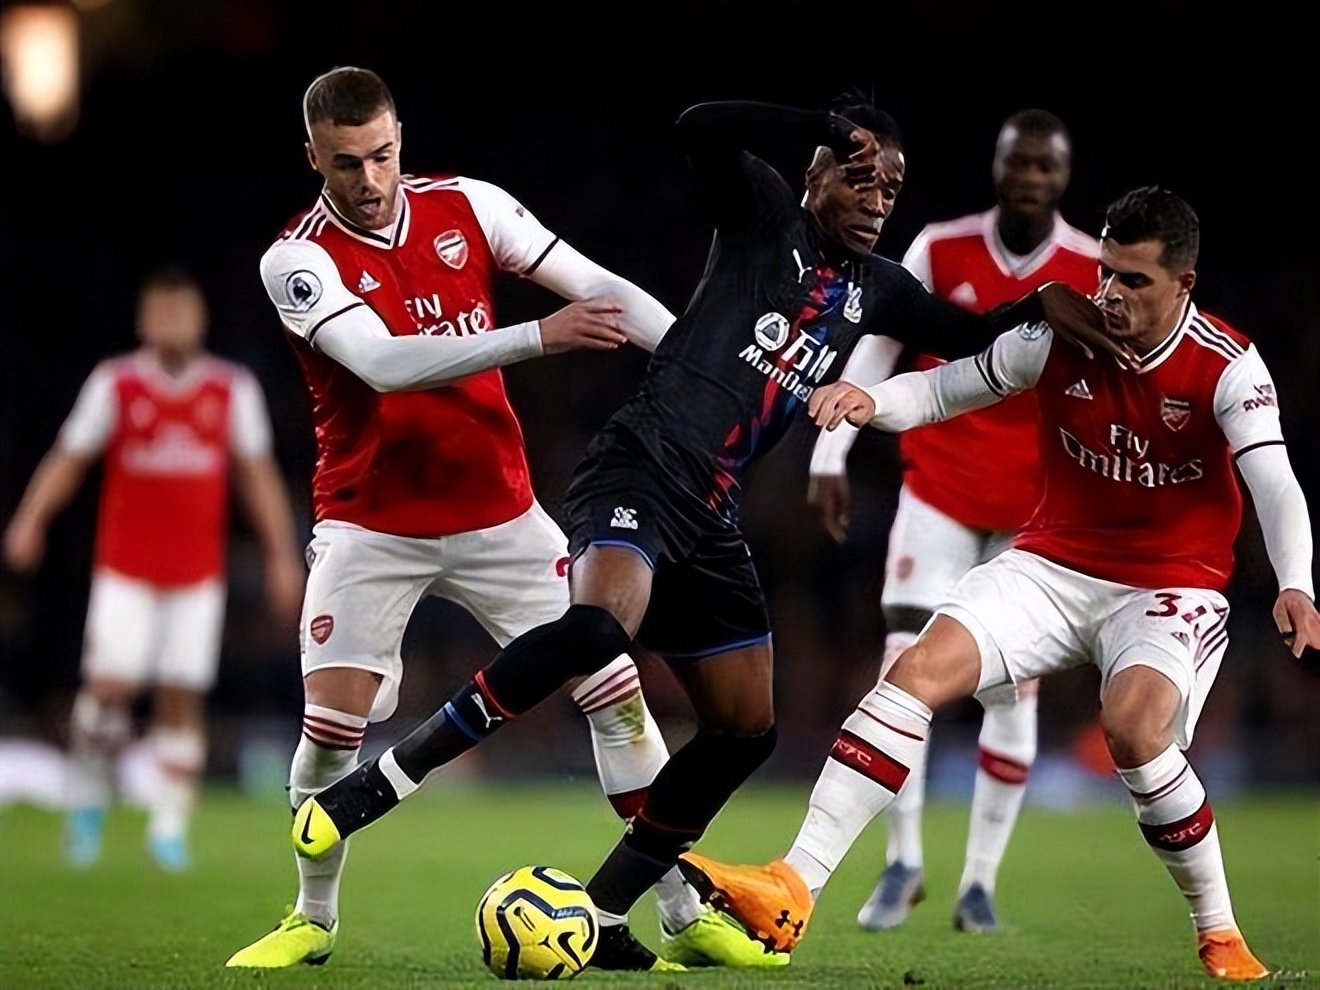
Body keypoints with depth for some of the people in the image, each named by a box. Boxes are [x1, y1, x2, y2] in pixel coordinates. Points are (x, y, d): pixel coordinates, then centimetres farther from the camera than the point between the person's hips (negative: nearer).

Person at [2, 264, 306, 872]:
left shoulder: (233, 389, 4)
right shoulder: (114, 383, -1)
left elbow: (257, 476, 9)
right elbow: (69, 459, 1)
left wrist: (282, 555, 5)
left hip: (198, 576, 1)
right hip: (125, 569, -1)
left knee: (182, 698, -1)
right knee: (110, 686, -12)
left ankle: (169, 827, 5)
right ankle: (88, 799, 9)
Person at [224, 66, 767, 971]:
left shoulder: (465, 206, -3)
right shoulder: (298, 260, -14)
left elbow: (598, 288, -4)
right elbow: (384, 363, -29)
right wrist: (540, 336, -38)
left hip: (498, 515, 3)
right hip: (371, 528, -3)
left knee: (617, 691, -3)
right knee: (332, 723, -9)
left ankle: (687, 911, 6)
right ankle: (313, 919, 15)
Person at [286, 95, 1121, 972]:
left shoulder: (877, 290, 21)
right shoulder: (766, 217, 2)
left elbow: (973, 340, 31)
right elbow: (701, 129, -15)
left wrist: (1040, 306, 12)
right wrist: (832, 129, -15)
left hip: (708, 516, 8)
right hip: (640, 466, -8)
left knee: (746, 728, 6)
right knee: (598, 627, -35)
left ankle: (602, 918, 14)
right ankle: (377, 784, -29)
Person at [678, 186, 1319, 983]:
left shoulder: (1228, 367, -16)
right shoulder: (1060, 337, -7)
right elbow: (945, 388, 1)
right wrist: (871, 400, -21)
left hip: (1172, 585, -4)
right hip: (1055, 564, 4)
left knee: (1134, 726, -33)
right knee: (920, 669, -18)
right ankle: (793, 888, -22)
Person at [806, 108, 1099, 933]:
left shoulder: (1096, 272, -7)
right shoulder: (941, 249, -6)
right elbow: (874, 352, 2)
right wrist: (831, 457, 0)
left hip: (1038, 503, 0)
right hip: (941, 485, 0)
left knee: (1016, 688, 2)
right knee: (903, 666, -10)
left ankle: (982, 879, 11)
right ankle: (904, 861, 1)